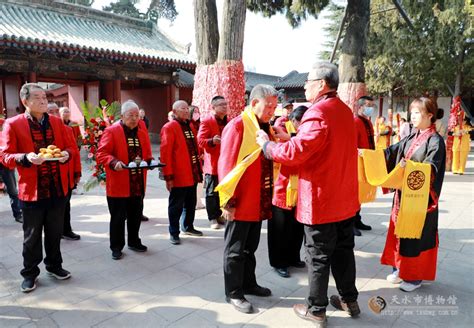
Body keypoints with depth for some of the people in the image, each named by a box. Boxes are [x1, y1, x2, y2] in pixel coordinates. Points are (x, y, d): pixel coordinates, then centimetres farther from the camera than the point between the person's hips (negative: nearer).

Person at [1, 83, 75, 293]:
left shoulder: (56, 122, 7)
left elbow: (70, 146, 12)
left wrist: (66, 154, -11)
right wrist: (26, 158, -25)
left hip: (58, 188, 3)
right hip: (31, 190, -3)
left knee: (55, 232, 16)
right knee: (32, 236, 9)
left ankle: (54, 265, 35)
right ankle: (30, 273, 27)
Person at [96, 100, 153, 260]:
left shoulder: (142, 127, 8)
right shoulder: (111, 131, -9)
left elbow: (146, 150, 15)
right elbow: (101, 154, -13)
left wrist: (148, 161, -4)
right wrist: (114, 162, -30)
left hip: (138, 183, 5)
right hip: (118, 184, -5)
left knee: (136, 215, 17)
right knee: (118, 217, 5)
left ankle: (134, 242, 34)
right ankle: (116, 247, 20)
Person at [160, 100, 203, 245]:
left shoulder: (190, 127, 15)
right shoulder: (169, 127, -10)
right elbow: (165, 153, -15)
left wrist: (199, 169, 15)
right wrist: (168, 176, -18)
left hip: (192, 175, 8)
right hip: (178, 177, -8)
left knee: (191, 203, 18)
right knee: (176, 206, 4)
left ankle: (188, 226, 36)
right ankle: (174, 233, 17)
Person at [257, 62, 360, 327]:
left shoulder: (318, 113, -20)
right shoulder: (345, 110, 10)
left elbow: (295, 152, -26)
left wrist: (267, 144, -9)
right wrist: (291, 136, 8)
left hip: (321, 200, -9)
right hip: (345, 197, 9)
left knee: (318, 256, 6)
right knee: (344, 250, 20)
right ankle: (350, 299, 35)